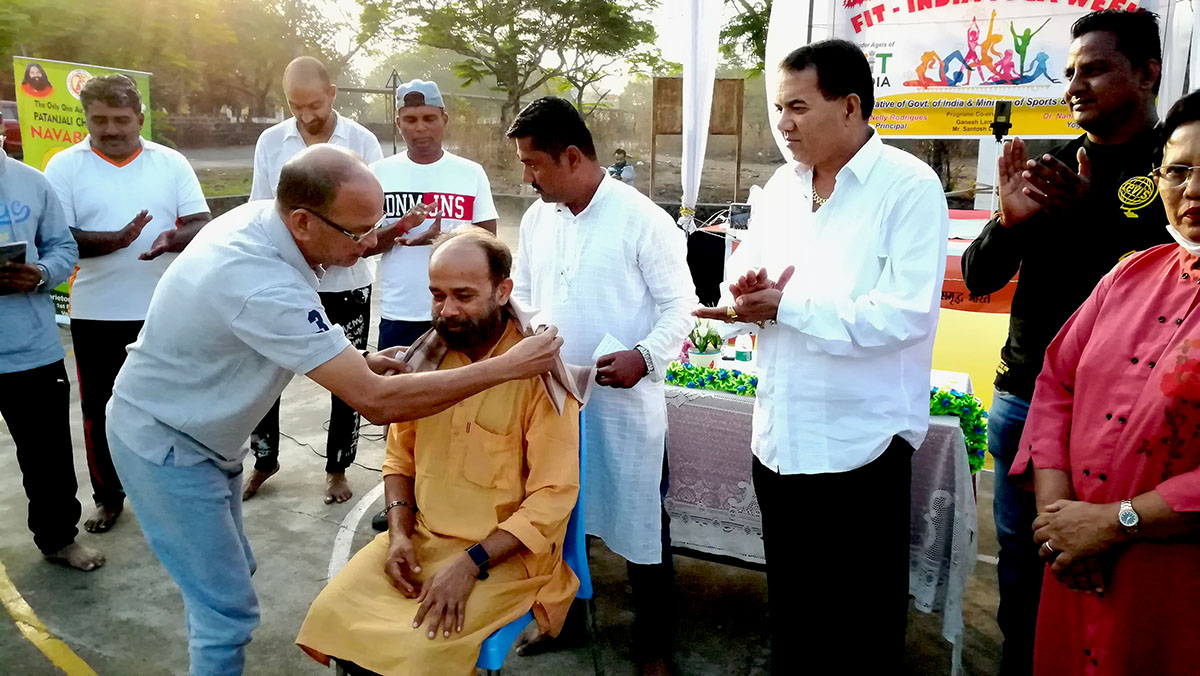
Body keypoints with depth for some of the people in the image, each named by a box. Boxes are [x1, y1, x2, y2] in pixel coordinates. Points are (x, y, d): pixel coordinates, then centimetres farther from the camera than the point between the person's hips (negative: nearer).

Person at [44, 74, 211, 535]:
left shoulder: (171, 163, 3)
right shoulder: (65, 167, -1)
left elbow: (203, 223, -1)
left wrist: (172, 239, -22)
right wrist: (116, 240, -24)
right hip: (96, 316, 0)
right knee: (100, 410, 10)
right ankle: (108, 497, 27)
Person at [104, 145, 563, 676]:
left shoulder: (259, 219, -11)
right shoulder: (260, 284, -38)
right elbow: (378, 402, -37)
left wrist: (355, 361, -8)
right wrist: (509, 366, -33)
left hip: (200, 432, 9)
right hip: (165, 446, -9)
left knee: (228, 575, 20)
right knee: (229, 607, -1)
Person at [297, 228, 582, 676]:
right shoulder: (428, 357, 3)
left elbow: (552, 497, -17)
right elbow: (400, 455, 13)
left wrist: (470, 564, -21)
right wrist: (399, 533, -3)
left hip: (504, 552, -5)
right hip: (421, 537, 5)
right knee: (332, 617, -11)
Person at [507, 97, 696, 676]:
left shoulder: (642, 220, -13)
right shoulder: (536, 218, 6)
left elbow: (680, 305, -10)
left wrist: (645, 355, -25)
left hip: (625, 404, -5)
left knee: (640, 524, 6)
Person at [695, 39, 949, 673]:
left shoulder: (910, 187, -12)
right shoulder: (780, 186, 8)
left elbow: (905, 313, -22)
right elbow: (741, 275, 13)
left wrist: (788, 306, -20)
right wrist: (746, 293, -11)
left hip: (862, 444, -6)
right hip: (778, 437, 6)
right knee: (789, 610, 23)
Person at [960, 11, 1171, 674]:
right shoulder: (1046, 165, 9)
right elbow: (978, 279, 6)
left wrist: (1090, 210, -22)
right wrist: (1007, 220, -13)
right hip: (1022, 396, 4)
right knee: (1019, 557, 13)